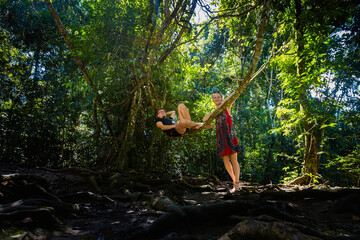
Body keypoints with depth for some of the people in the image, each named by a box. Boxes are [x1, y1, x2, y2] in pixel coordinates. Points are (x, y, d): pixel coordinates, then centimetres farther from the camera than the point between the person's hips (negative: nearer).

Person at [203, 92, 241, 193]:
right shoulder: (214, 111, 19)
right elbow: (204, 119, 4)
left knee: (234, 160, -5)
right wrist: (214, 111, -1)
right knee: (226, 162, 4)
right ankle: (234, 181, 18)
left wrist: (223, 103, -3)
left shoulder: (227, 107, 6)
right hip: (221, 139, 4)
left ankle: (237, 183, 2)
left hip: (230, 136, -4)